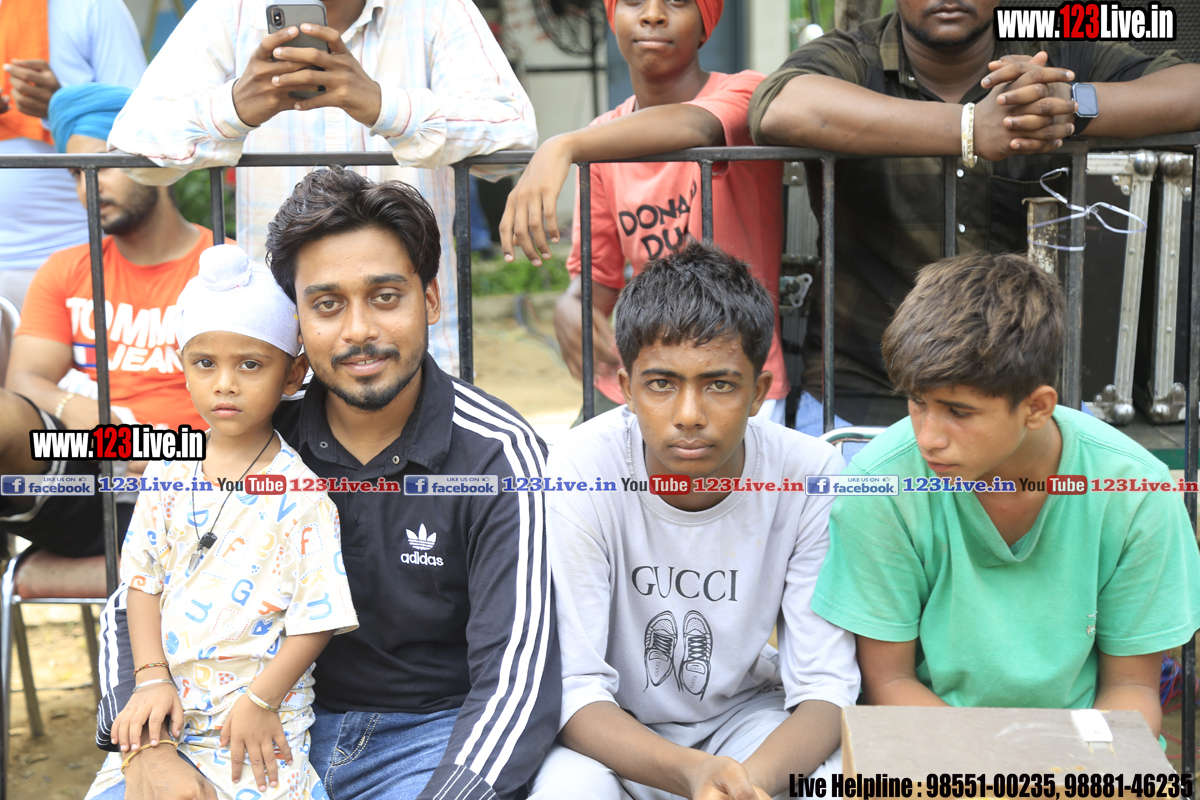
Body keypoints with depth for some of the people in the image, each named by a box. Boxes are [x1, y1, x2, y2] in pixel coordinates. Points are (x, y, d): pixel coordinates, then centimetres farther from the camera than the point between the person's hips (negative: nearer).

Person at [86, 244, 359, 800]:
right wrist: (152, 678, -2)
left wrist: (261, 699, -13)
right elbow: (144, 580, 7)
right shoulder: (168, 469, 4)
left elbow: (316, 617, -9)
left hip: (257, 715, -4)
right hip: (166, 705, 4)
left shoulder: (300, 493, -10)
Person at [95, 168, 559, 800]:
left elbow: (515, 683, -19)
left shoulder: (496, 454, -14)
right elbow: (135, 602, 2)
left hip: (432, 735, -3)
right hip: (282, 724, 3)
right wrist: (143, 749, -17)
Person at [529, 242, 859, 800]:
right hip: (614, 731, -1)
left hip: (748, 715, 1)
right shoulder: (581, 472, -22)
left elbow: (825, 688, -15)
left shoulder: (811, 477, -18)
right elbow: (574, 689, -21)